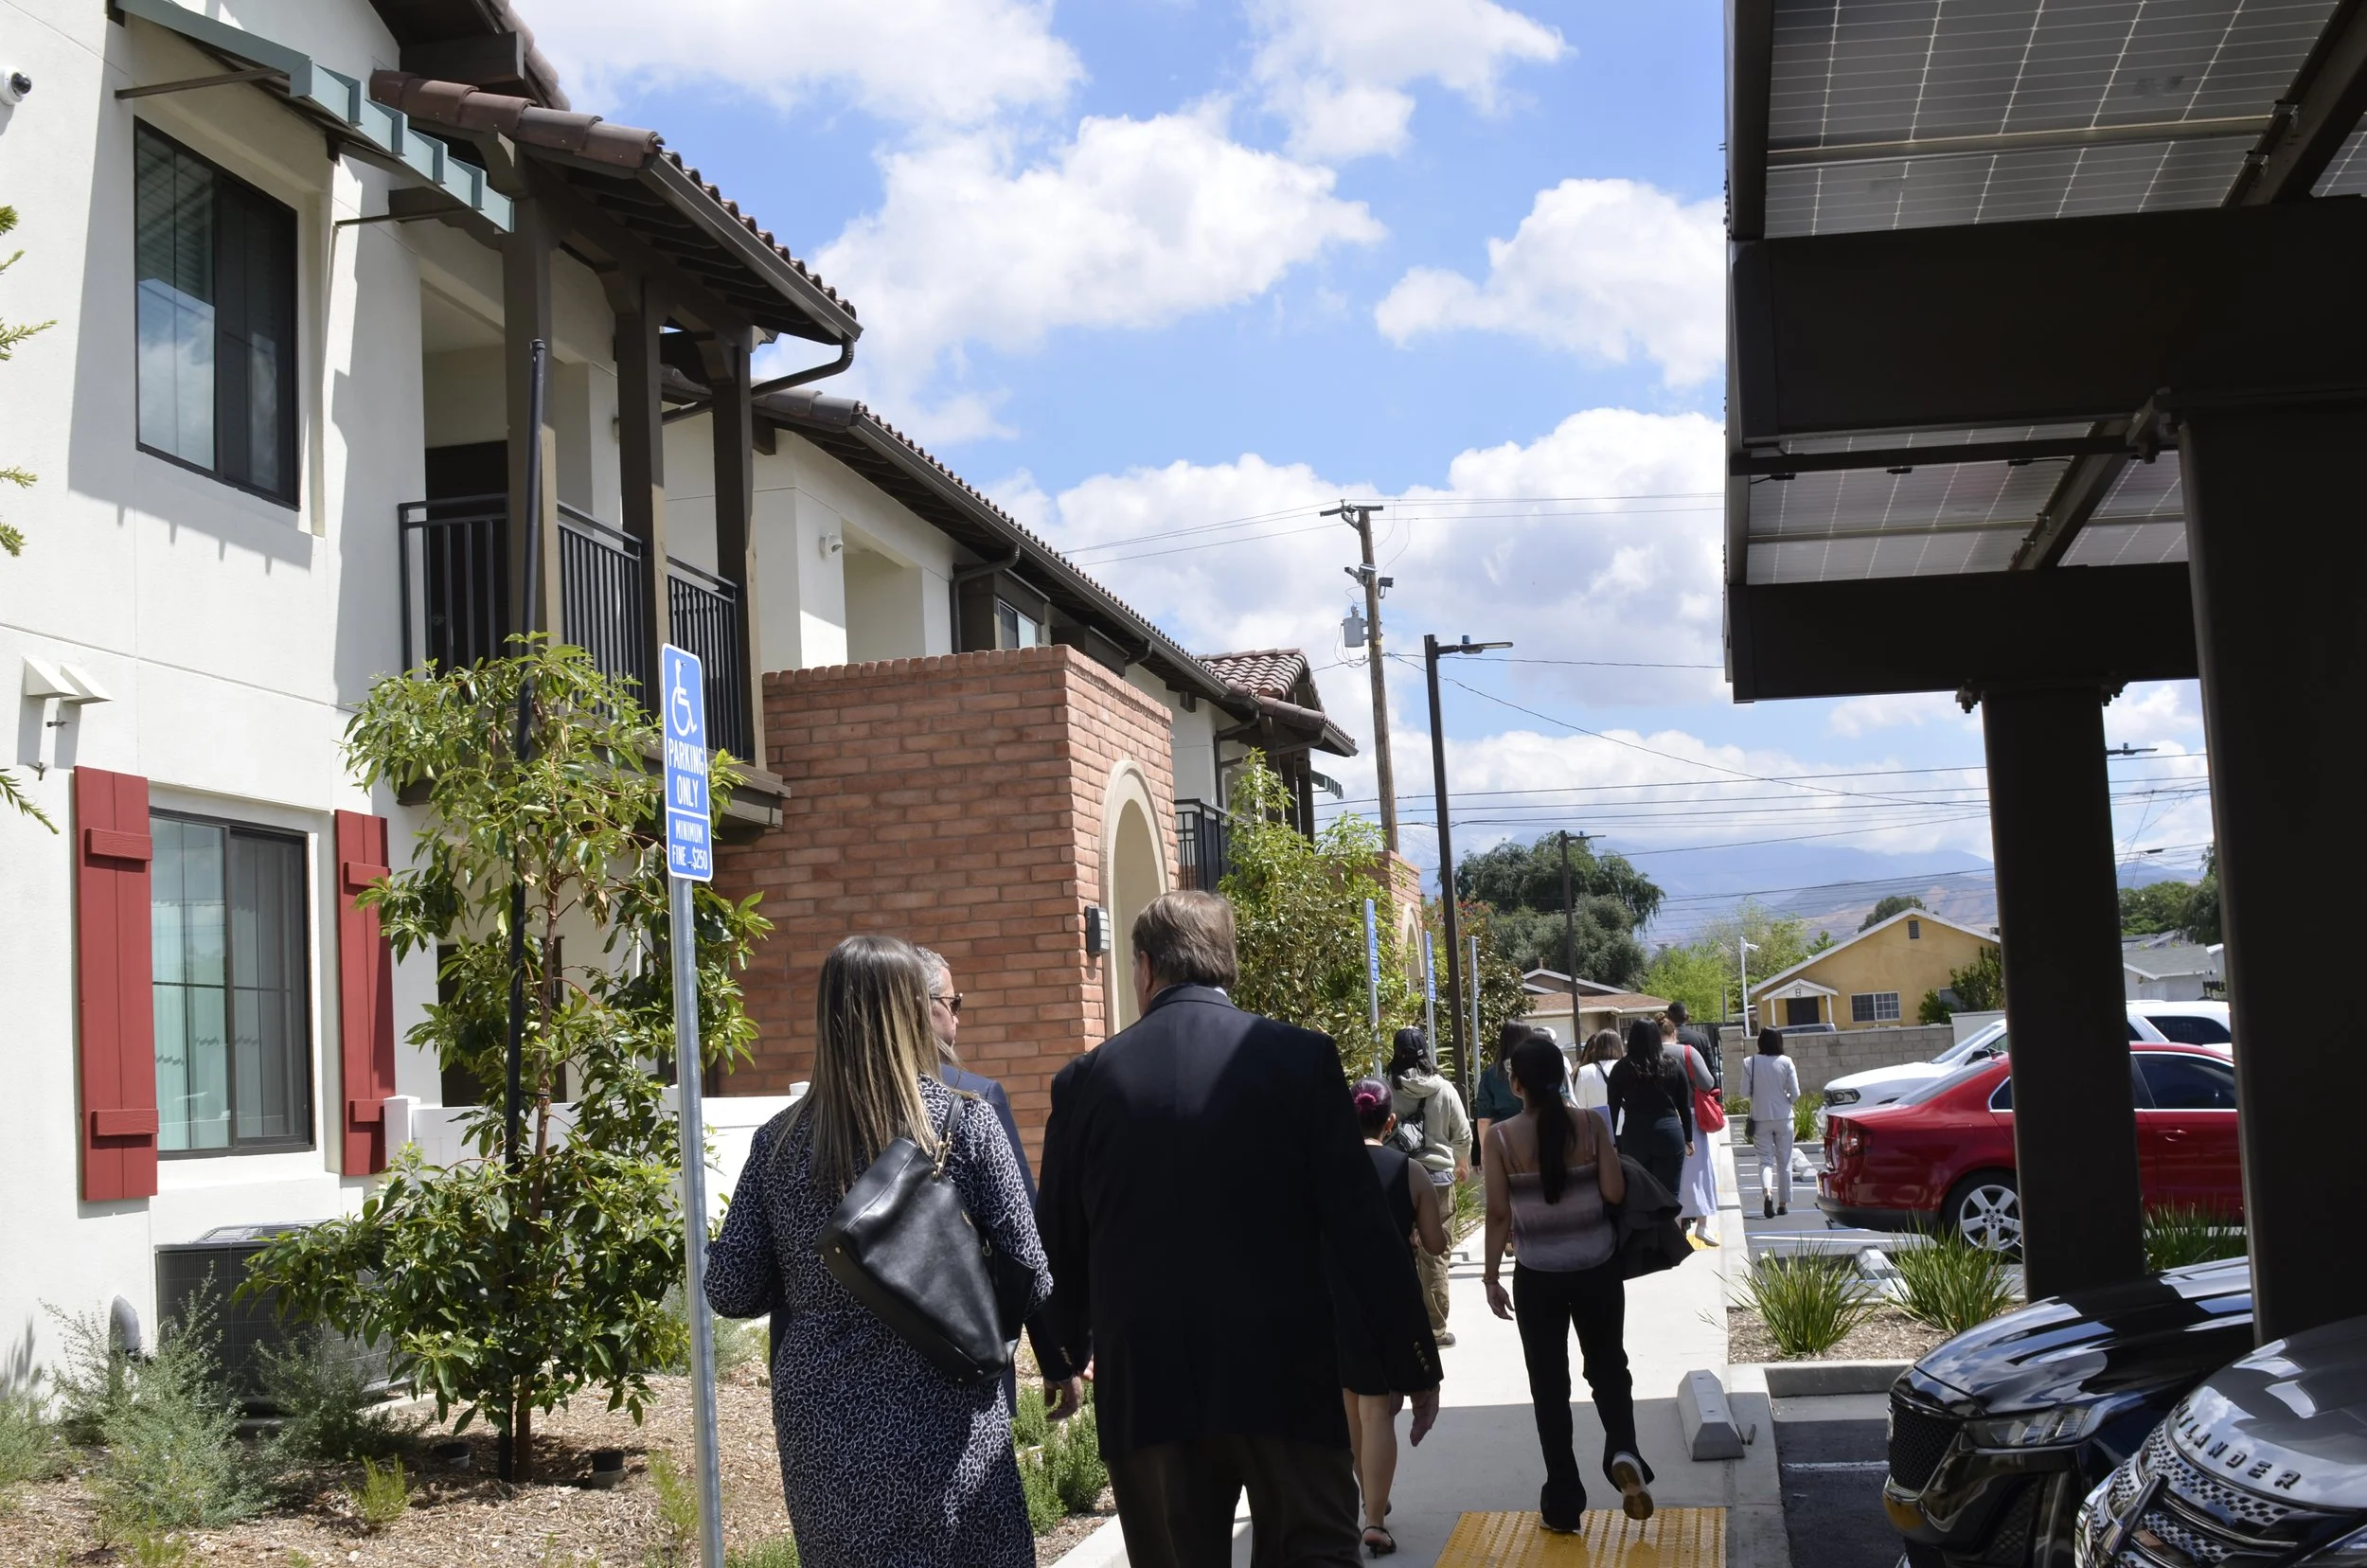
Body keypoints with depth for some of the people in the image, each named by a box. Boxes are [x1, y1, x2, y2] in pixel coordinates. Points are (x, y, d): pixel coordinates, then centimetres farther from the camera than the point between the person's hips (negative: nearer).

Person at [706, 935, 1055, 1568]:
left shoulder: (782, 1139, -1)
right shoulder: (966, 1124, -9)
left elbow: (731, 1291, 1)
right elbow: (1028, 1281, -9)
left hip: (821, 1425, 3)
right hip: (941, 1421, -2)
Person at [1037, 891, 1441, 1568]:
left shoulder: (1086, 1080, 0)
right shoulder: (1301, 1058, -5)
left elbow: (1060, 1241, 9)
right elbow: (1363, 1227, -6)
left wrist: (1071, 1351, 28)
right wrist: (1414, 1363, 3)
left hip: (1147, 1382, 2)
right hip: (1286, 1373, -2)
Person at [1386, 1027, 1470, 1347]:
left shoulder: (1389, 1091, -5)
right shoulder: (1444, 1090, -2)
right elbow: (1463, 1135, 6)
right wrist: (1463, 1165, 25)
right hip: (1438, 1176, 0)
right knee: (1435, 1254, 3)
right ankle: (1436, 1329, 6)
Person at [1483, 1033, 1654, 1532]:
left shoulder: (1501, 1137, -9)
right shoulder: (1590, 1124, -6)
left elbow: (1499, 1213, -8)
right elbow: (1615, 1192, -9)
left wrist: (1491, 1277, 1)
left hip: (1537, 1277, -1)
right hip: (1597, 1270, 1)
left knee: (1549, 1384, 9)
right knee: (1608, 1366, 19)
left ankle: (1562, 1504, 12)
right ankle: (1624, 1452, -8)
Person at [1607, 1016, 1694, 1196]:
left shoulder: (1621, 1068, -1)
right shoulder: (1673, 1066, 4)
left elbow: (1613, 1108, 0)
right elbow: (1685, 1106, 8)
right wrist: (1688, 1138, 18)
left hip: (1634, 1136, -1)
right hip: (1669, 1134, 1)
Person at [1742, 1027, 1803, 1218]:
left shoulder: (1750, 1063, -7)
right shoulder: (1786, 1062, -8)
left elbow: (1745, 1091, -6)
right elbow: (1795, 1094, -8)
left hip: (1760, 1118, 0)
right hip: (1783, 1117, 0)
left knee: (1765, 1159, 4)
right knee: (1784, 1161, 11)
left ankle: (1767, 1192, -22)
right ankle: (1783, 1203, 15)